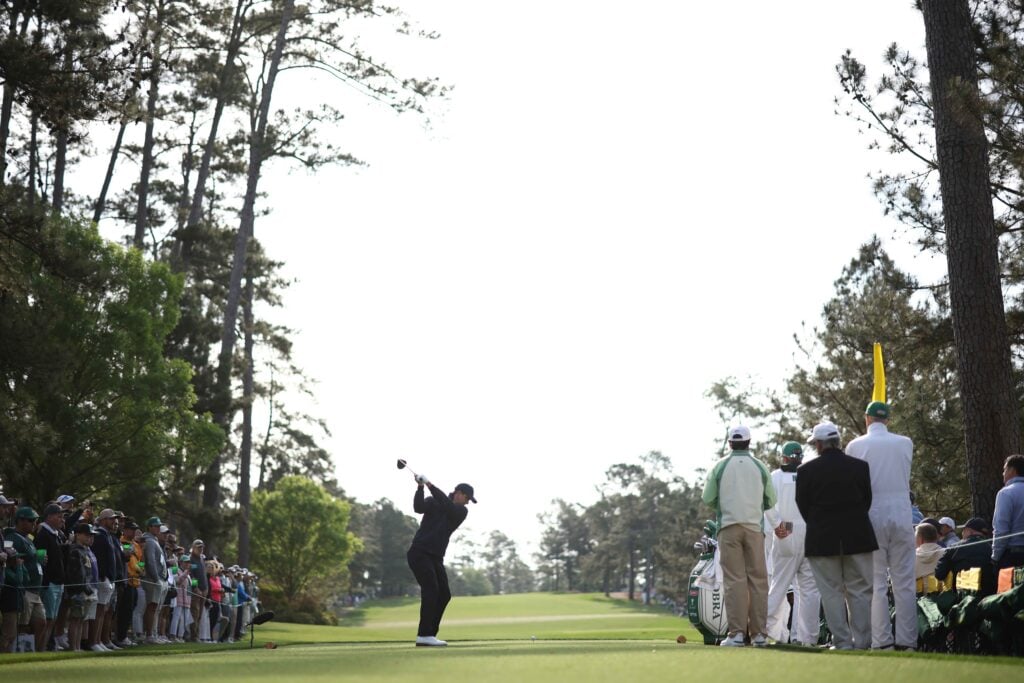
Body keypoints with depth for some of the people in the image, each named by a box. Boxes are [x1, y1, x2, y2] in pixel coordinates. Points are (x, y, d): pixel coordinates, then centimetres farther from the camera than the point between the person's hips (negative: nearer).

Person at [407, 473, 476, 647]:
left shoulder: (462, 511, 6)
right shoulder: (432, 501, 1)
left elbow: (447, 506, -15)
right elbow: (419, 508, -20)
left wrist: (430, 485, -20)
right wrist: (420, 487, -26)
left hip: (436, 558, 6)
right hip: (419, 553, -6)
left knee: (444, 595, 1)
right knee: (431, 589, -20)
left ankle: (428, 635, 8)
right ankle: (424, 635, -24)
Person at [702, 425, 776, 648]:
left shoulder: (721, 466, 1)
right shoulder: (760, 466, 5)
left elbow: (708, 499, 3)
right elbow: (771, 500, 10)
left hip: (729, 526, -1)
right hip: (754, 526, 1)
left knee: (734, 579, -2)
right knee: (758, 578, 4)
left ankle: (736, 633, -7)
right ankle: (759, 633, 3)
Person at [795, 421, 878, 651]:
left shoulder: (806, 470, -6)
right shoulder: (860, 466, -1)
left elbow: (803, 506, 1)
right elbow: (867, 500, 6)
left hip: (822, 540, -1)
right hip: (857, 537, 1)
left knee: (832, 593, 5)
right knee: (860, 591, 8)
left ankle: (842, 642, 3)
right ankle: (862, 642, 8)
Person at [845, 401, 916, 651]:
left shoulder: (855, 446, -2)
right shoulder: (905, 443, 3)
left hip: (871, 517, -1)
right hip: (902, 515, 1)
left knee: (876, 583, 2)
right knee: (904, 582, 4)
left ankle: (882, 642, -1)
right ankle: (907, 642, 1)